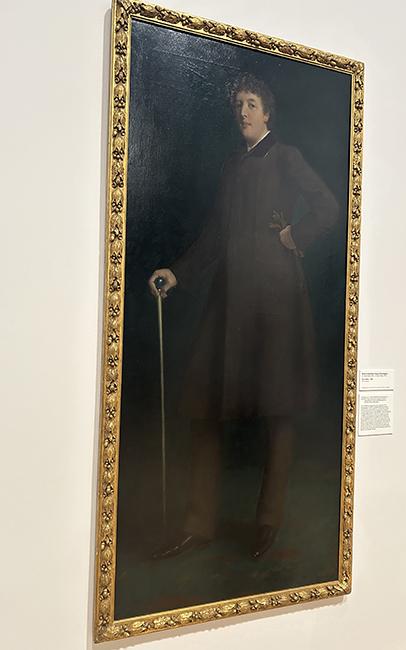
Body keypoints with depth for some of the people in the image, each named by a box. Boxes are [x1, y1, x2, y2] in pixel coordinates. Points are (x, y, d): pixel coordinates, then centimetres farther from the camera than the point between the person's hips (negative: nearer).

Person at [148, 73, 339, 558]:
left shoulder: (285, 157, 7)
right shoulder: (232, 164, 22)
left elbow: (328, 207, -1)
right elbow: (215, 233, 19)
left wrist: (293, 237, -3)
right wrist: (177, 272, 10)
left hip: (274, 290, -5)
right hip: (229, 291, 6)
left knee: (277, 410, 1)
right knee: (203, 406, 0)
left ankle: (269, 519, 15)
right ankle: (198, 524, 9)